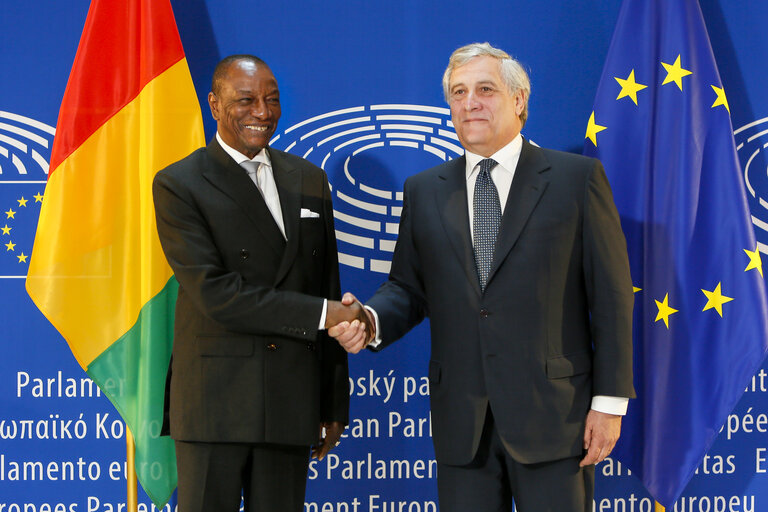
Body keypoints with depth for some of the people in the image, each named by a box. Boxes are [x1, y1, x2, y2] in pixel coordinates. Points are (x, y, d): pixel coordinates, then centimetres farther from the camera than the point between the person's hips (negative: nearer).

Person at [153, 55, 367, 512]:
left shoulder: (309, 180, 13)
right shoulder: (179, 185, -2)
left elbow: (328, 290, 13)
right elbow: (214, 294, -13)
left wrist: (334, 405, 11)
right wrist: (318, 314, -14)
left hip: (292, 401, 4)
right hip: (215, 402, -4)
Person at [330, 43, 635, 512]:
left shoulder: (577, 178, 1)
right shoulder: (425, 191, 12)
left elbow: (611, 295, -2)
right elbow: (409, 287, 15)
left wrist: (610, 401, -7)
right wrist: (372, 320, -9)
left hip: (552, 413, -3)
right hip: (461, 418, 3)